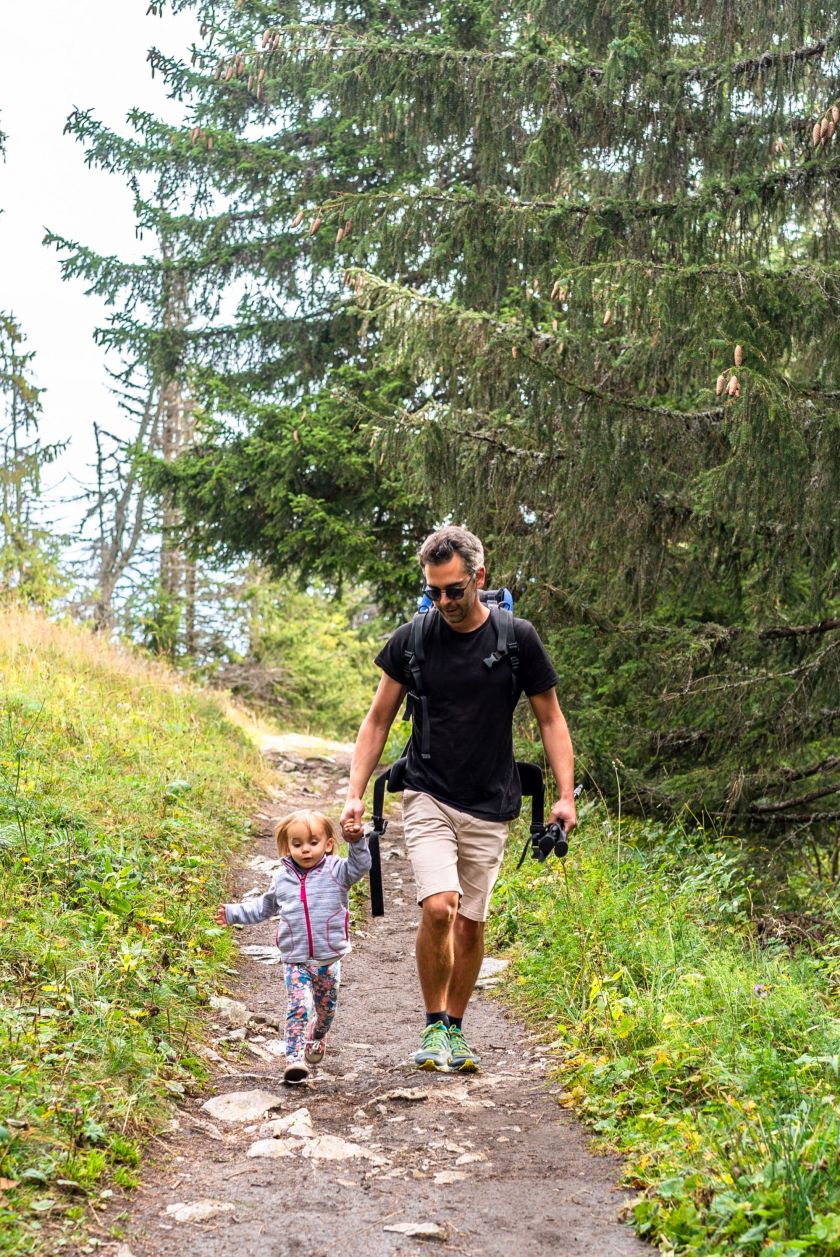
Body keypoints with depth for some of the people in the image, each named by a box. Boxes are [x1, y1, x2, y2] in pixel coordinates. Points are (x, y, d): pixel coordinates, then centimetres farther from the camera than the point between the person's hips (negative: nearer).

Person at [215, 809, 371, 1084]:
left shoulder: (335, 871, -3)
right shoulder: (282, 878, 6)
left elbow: (360, 866, -19)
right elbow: (264, 906, 21)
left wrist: (357, 842, -35)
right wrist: (234, 913, 18)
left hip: (329, 959, 0)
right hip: (295, 961, 0)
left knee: (326, 1008, 17)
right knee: (299, 1007, -16)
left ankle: (317, 1038, 47)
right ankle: (295, 1058, -20)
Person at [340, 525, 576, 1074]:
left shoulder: (518, 638, -4)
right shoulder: (412, 639, -3)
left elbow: (551, 720, 4)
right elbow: (378, 720, 6)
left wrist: (566, 795, -6)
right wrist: (355, 794, -3)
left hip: (491, 807, 1)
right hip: (429, 797, -1)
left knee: (471, 923, 7)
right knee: (438, 908, -19)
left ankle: (456, 1028, 26)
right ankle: (433, 1024, 1)